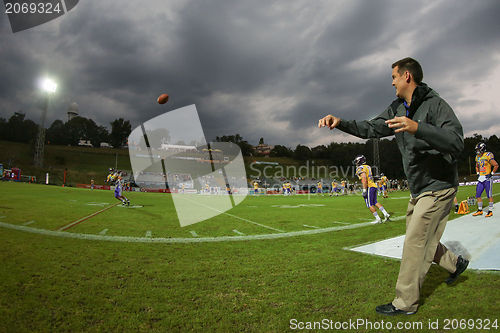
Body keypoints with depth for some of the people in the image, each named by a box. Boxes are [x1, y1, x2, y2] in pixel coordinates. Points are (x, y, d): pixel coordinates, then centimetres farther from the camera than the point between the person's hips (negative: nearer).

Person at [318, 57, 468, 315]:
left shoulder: (435, 104, -17)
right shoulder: (397, 109, 7)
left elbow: (456, 143, -28)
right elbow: (371, 129, 6)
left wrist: (417, 128, -43)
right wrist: (340, 122, -10)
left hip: (438, 188, -8)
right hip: (418, 190, 8)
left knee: (414, 244, -5)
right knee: (416, 238, 19)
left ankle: (405, 303, 8)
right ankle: (455, 263, 43)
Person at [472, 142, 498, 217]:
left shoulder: (488, 156, -11)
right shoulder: (477, 157, 13)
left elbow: (496, 165, -11)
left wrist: (491, 174, -11)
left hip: (487, 178, -7)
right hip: (481, 179, 7)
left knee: (489, 195, -1)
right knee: (477, 195, 6)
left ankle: (490, 211, 8)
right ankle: (480, 210, 16)